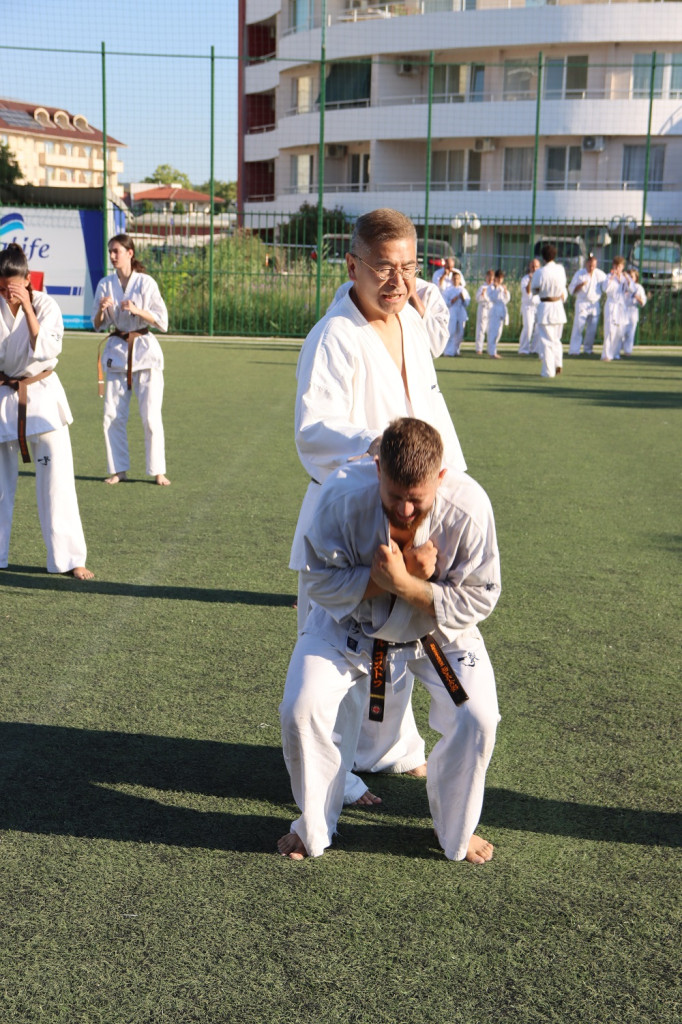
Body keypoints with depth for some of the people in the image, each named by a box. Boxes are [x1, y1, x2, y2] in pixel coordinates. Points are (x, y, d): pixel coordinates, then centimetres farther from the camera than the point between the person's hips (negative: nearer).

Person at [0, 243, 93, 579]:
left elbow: (45, 350, -19)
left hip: (42, 395, -2)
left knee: (57, 478, -5)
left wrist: (27, 308, -23)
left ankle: (69, 559, 2)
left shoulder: (45, 305, -7)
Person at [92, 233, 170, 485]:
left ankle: (158, 471, 5)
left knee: (151, 415, -5)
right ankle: (118, 470, 15)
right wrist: (102, 310, -12)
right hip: (116, 351, 3)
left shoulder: (146, 283, -5)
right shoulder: (105, 285, 5)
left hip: (144, 351, -3)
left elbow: (162, 322, -5)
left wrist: (137, 310, -19)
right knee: (113, 415, 3)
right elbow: (98, 325, 9)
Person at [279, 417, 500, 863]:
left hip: (438, 629, 0)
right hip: (351, 625, 0)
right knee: (301, 711, -13)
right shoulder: (344, 494, -30)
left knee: (477, 720, -16)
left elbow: (479, 598, -22)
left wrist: (405, 584, -35)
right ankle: (314, 827, 16)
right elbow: (321, 580, -21)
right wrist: (387, 577, -34)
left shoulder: (468, 507, -29)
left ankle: (456, 830, 15)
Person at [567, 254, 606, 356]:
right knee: (578, 326, -12)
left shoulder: (600, 274, 6)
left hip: (595, 304, 3)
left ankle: (588, 349, 17)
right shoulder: (579, 274, -1)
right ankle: (574, 349, -10)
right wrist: (581, 285, -17)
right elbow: (571, 289, -1)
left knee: (592, 328, 4)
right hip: (582, 303, -3)